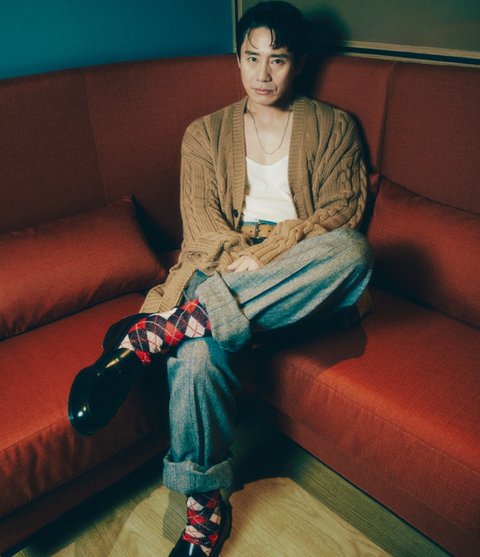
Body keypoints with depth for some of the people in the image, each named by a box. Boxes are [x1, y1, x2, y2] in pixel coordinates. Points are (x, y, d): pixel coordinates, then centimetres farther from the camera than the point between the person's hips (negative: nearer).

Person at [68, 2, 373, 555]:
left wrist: (263, 256, -16)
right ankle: (204, 508, -15)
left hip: (302, 281, 1)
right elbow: (201, 225, 3)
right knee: (197, 349, -35)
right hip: (222, 270, 0)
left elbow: (341, 212, -1)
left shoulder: (332, 127, 13)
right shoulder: (205, 133, 14)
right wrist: (238, 259, -20)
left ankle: (148, 333, -34)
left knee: (351, 250, -36)